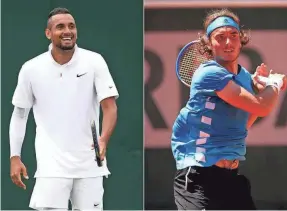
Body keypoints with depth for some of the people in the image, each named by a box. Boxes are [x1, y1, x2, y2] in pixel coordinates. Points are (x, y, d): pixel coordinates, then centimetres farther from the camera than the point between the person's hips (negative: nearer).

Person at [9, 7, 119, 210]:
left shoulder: (94, 62, -4)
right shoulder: (31, 69, -1)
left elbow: (109, 107, -8)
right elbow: (20, 113, 10)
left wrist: (103, 140, -26)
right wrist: (15, 157, 5)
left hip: (89, 163, 1)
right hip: (52, 164, -1)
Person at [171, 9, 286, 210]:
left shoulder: (244, 76, 12)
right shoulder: (210, 73, -15)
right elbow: (262, 108, -18)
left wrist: (261, 88, 14)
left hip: (231, 174, 9)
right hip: (198, 174, -9)